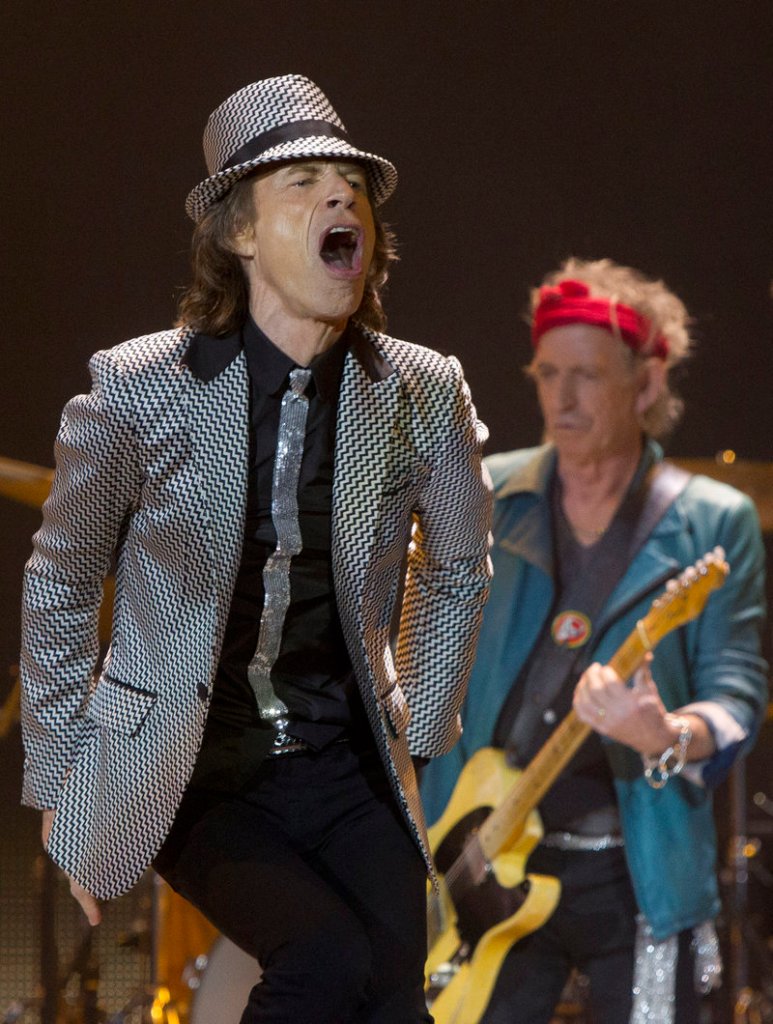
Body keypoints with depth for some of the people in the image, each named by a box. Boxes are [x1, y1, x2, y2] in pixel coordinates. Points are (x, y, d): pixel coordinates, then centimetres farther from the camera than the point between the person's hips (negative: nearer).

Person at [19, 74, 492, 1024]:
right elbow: (59, 583, 3)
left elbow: (456, 567, 18)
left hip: (348, 769, 3)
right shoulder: (138, 386, -9)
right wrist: (58, 790, 4)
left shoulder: (424, 393, -1)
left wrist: (419, 730, 15)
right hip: (187, 777, -3)